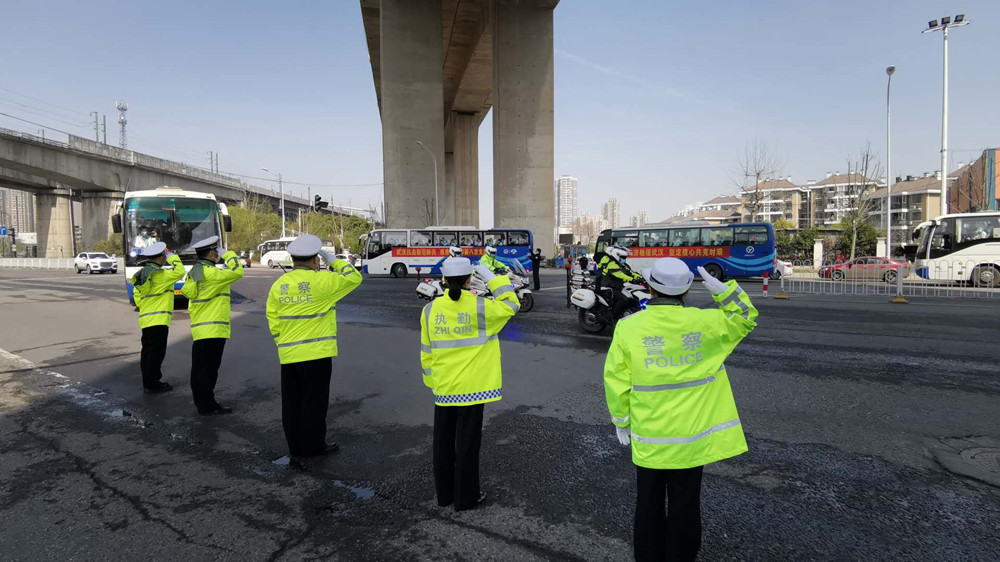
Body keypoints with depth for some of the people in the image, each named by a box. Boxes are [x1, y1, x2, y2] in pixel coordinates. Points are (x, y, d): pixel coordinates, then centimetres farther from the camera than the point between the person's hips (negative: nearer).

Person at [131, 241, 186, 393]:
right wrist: (172, 256, -4)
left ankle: (148, 381, 23)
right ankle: (153, 384, 1)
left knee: (148, 351, 15)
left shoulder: (141, 275, 14)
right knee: (157, 352, -3)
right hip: (158, 319, -9)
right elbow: (179, 272, -16)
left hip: (145, 319, 9)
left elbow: (138, 298, 17)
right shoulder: (159, 274, -15)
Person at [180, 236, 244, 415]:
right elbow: (237, 272, -17)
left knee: (199, 367, 16)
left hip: (198, 329, 9)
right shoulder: (211, 273, -16)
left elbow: (188, 294, 19)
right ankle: (207, 406, 3)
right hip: (213, 329, -9)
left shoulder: (193, 274, 13)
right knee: (208, 369, -3)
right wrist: (230, 256, -3)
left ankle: (200, 401, 26)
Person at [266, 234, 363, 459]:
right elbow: (354, 278, -4)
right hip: (316, 353, -6)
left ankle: (295, 446, 24)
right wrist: (332, 260, 4)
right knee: (314, 402, 5)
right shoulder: (321, 280, -12)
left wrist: (282, 343, 17)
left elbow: (272, 318, 10)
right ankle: (313, 446, 14)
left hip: (288, 355, 6)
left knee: (292, 403, 13)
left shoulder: (279, 284, 6)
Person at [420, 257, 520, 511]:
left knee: (443, 441, 15)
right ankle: (465, 497, 17)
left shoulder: (430, 310, -2)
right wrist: (491, 277, 1)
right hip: (471, 386, -3)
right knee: (467, 442, 7)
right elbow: (510, 304, 2)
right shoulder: (479, 308, -13)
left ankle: (444, 494, 29)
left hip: (443, 387, 4)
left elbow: (426, 352, 5)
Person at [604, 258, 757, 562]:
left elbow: (616, 383, -8)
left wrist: (621, 422, 7)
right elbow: (745, 318, 9)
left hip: (648, 437, 0)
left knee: (649, 504, 17)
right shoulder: (705, 323, -11)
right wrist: (722, 289, -6)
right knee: (685, 505, 16)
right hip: (692, 436, 1)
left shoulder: (628, 327, -14)